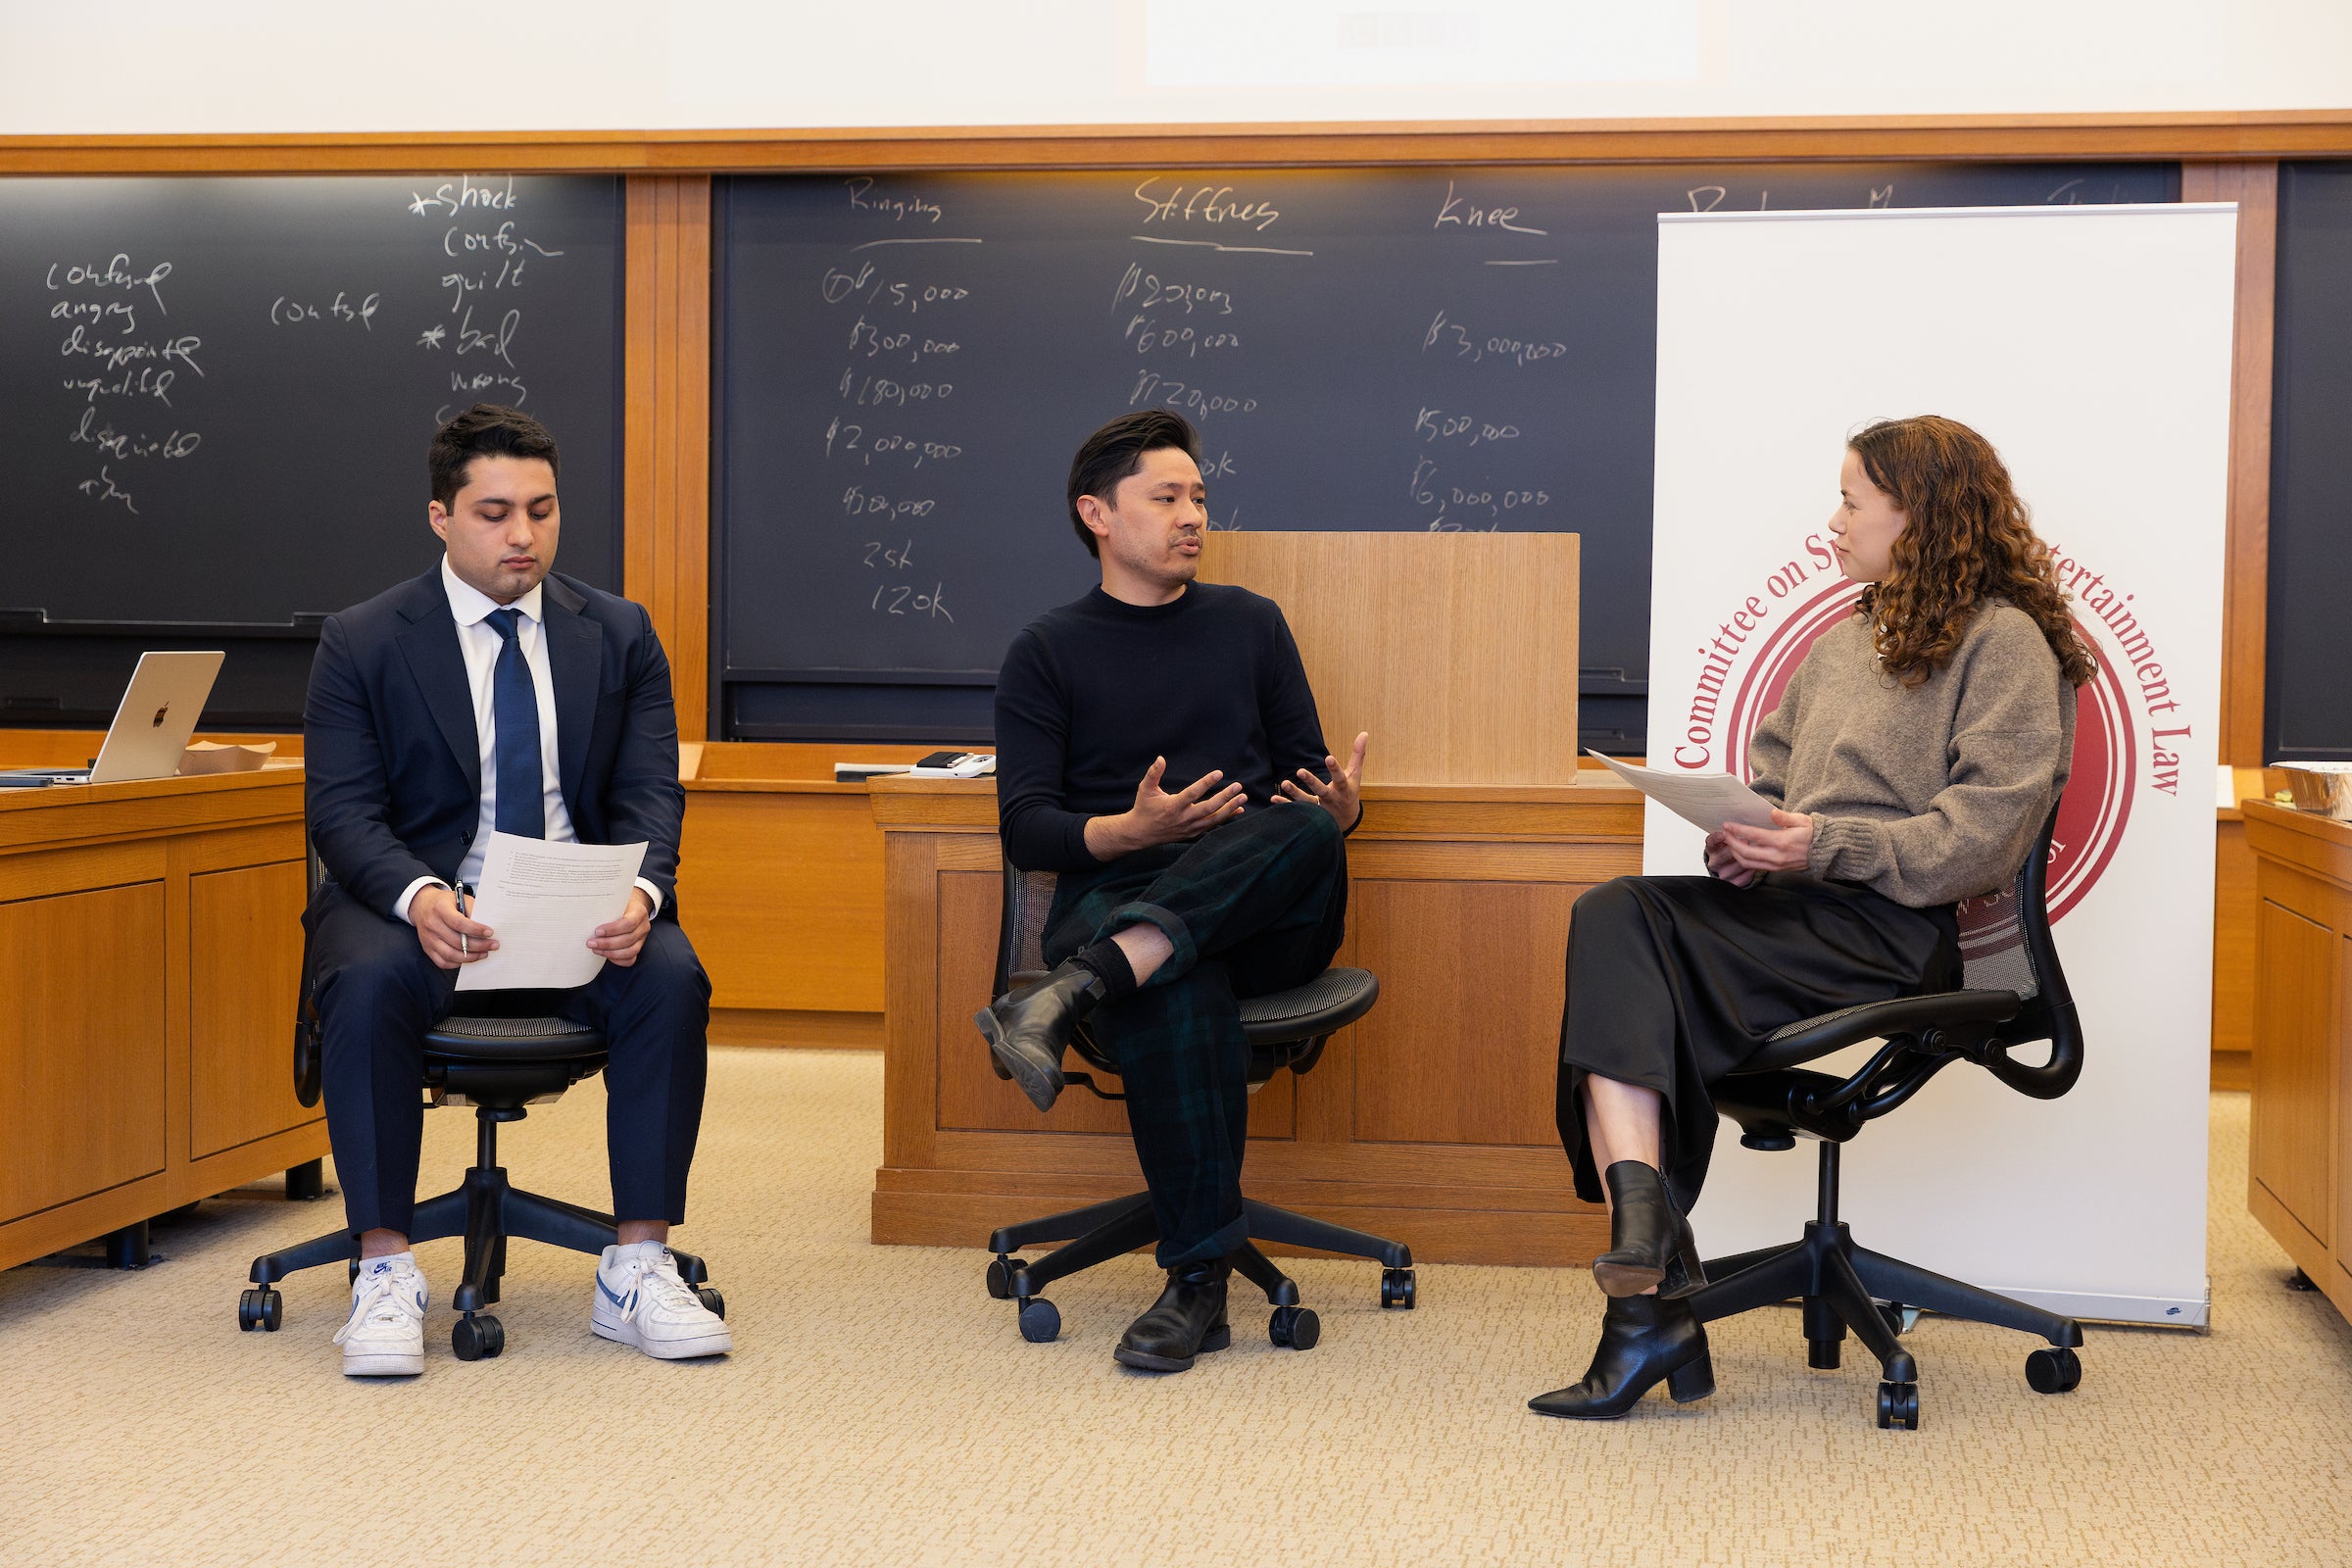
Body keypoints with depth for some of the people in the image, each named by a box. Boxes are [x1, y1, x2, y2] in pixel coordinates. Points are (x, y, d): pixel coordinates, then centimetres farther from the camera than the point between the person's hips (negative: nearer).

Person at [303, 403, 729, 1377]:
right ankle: (385, 1271, -25)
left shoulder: (619, 635, 9)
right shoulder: (362, 643, 3)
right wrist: (417, 896, -28)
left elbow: (649, 795, 2)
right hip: (421, 902, -2)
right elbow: (344, 811, -5)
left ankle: (637, 1270, -22)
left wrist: (639, 892, -22)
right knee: (368, 984, -35)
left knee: (671, 978, -29)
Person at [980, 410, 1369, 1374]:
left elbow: (1308, 781, 18)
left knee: (1307, 834, -35)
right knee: (1178, 995, -39)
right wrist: (1127, 831, -17)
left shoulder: (1250, 624, 20)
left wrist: (1338, 810, -8)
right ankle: (1198, 1283, -38)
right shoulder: (1047, 653, 13)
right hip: (1114, 900, -2)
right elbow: (1024, 828, 4)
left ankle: (1071, 996, -48)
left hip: (1265, 910, 2)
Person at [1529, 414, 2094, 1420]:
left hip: (1899, 930, -7)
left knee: (1623, 951, -28)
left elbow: (1986, 835, -9)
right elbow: (1772, 776, 28)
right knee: (1609, 918, -26)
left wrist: (1830, 846, -18)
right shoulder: (1844, 641, 29)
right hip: (1798, 910, 7)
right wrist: (1741, 835, 5)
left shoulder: (2006, 642, 2)